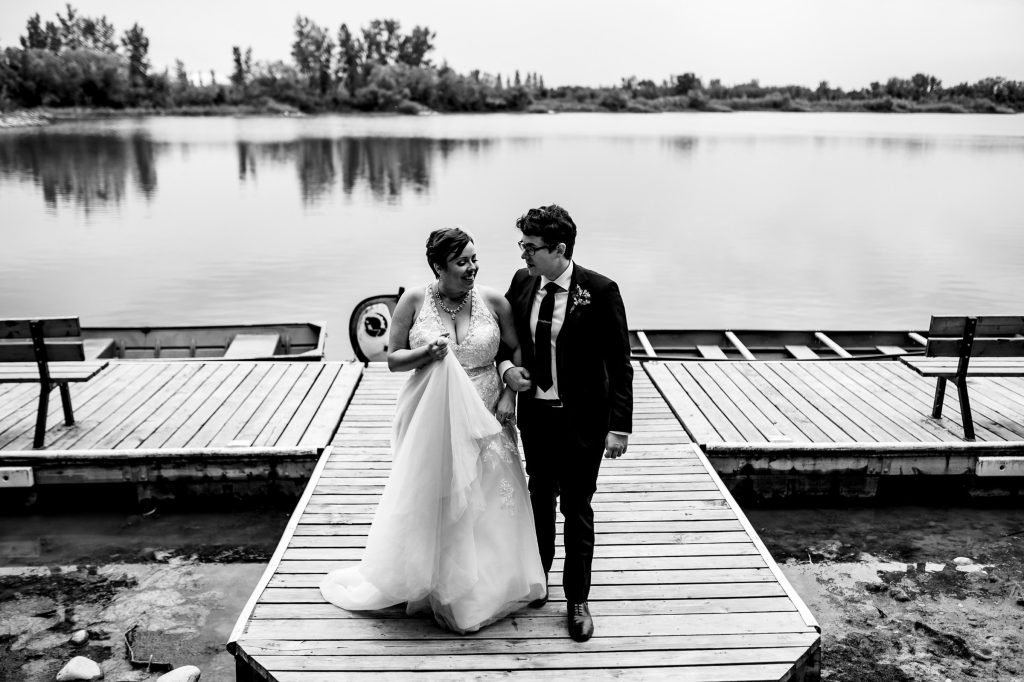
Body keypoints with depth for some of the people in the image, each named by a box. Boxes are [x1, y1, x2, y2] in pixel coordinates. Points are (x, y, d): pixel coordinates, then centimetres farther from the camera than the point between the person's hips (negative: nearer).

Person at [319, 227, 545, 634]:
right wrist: (425, 352, -21)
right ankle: (439, 585, 30)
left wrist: (509, 393, -8)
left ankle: (487, 584, 31)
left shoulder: (493, 302, -4)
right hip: (432, 418, -1)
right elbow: (393, 359, -2)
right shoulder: (413, 302, -6)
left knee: (486, 500, 10)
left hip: (484, 417, 1)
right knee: (434, 501, 9)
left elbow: (517, 351, 5)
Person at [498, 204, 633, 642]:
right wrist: (506, 366, -8)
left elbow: (619, 363, -13)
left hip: (581, 421, -4)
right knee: (540, 497, 21)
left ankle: (577, 600, 25)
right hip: (535, 413, 5)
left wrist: (620, 426, -17)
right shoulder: (522, 282, -3)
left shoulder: (600, 291, -17)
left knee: (577, 508, 8)